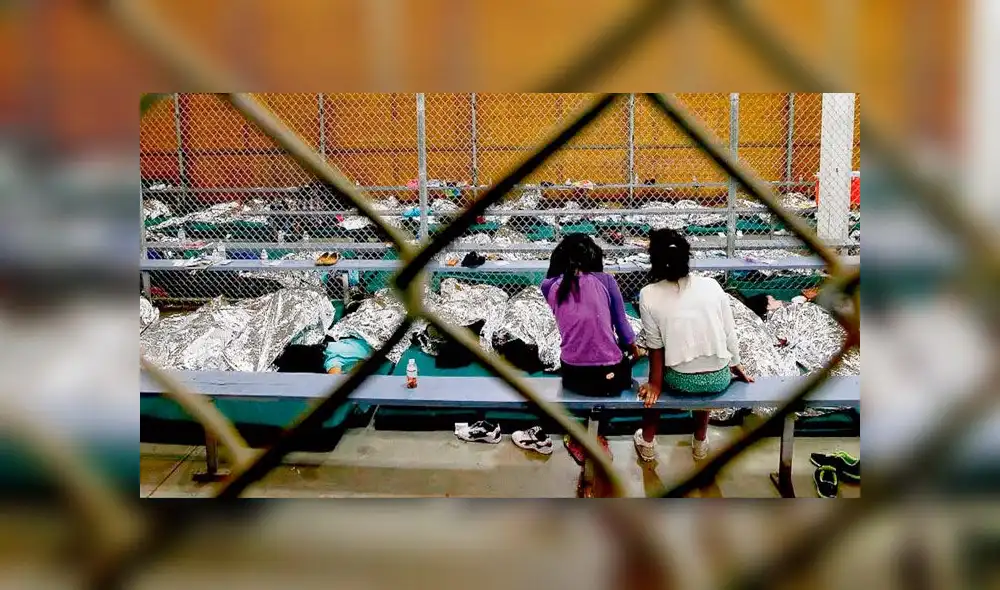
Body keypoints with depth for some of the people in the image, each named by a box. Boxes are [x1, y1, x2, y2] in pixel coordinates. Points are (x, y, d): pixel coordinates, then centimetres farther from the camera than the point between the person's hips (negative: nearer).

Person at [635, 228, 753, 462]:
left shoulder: (648, 295, -10)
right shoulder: (711, 285, -4)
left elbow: (655, 347, -5)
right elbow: (730, 333, 3)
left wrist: (654, 384, 7)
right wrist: (736, 366, 18)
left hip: (681, 381, -2)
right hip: (720, 379, 2)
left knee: (660, 364, 33)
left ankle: (647, 442, 40)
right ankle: (700, 442, 46)